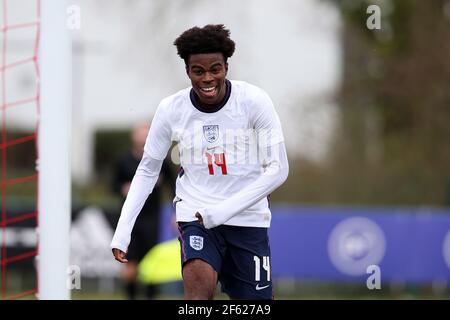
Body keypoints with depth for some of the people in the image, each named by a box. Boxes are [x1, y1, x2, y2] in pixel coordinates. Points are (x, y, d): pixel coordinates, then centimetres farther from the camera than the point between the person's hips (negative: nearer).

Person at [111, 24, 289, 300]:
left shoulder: (254, 101, -11)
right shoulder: (171, 110, -6)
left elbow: (278, 169, -11)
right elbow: (147, 171, 7)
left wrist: (223, 210, -20)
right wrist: (123, 230, -3)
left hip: (248, 220, 1)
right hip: (195, 215, -1)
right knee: (199, 287, -27)